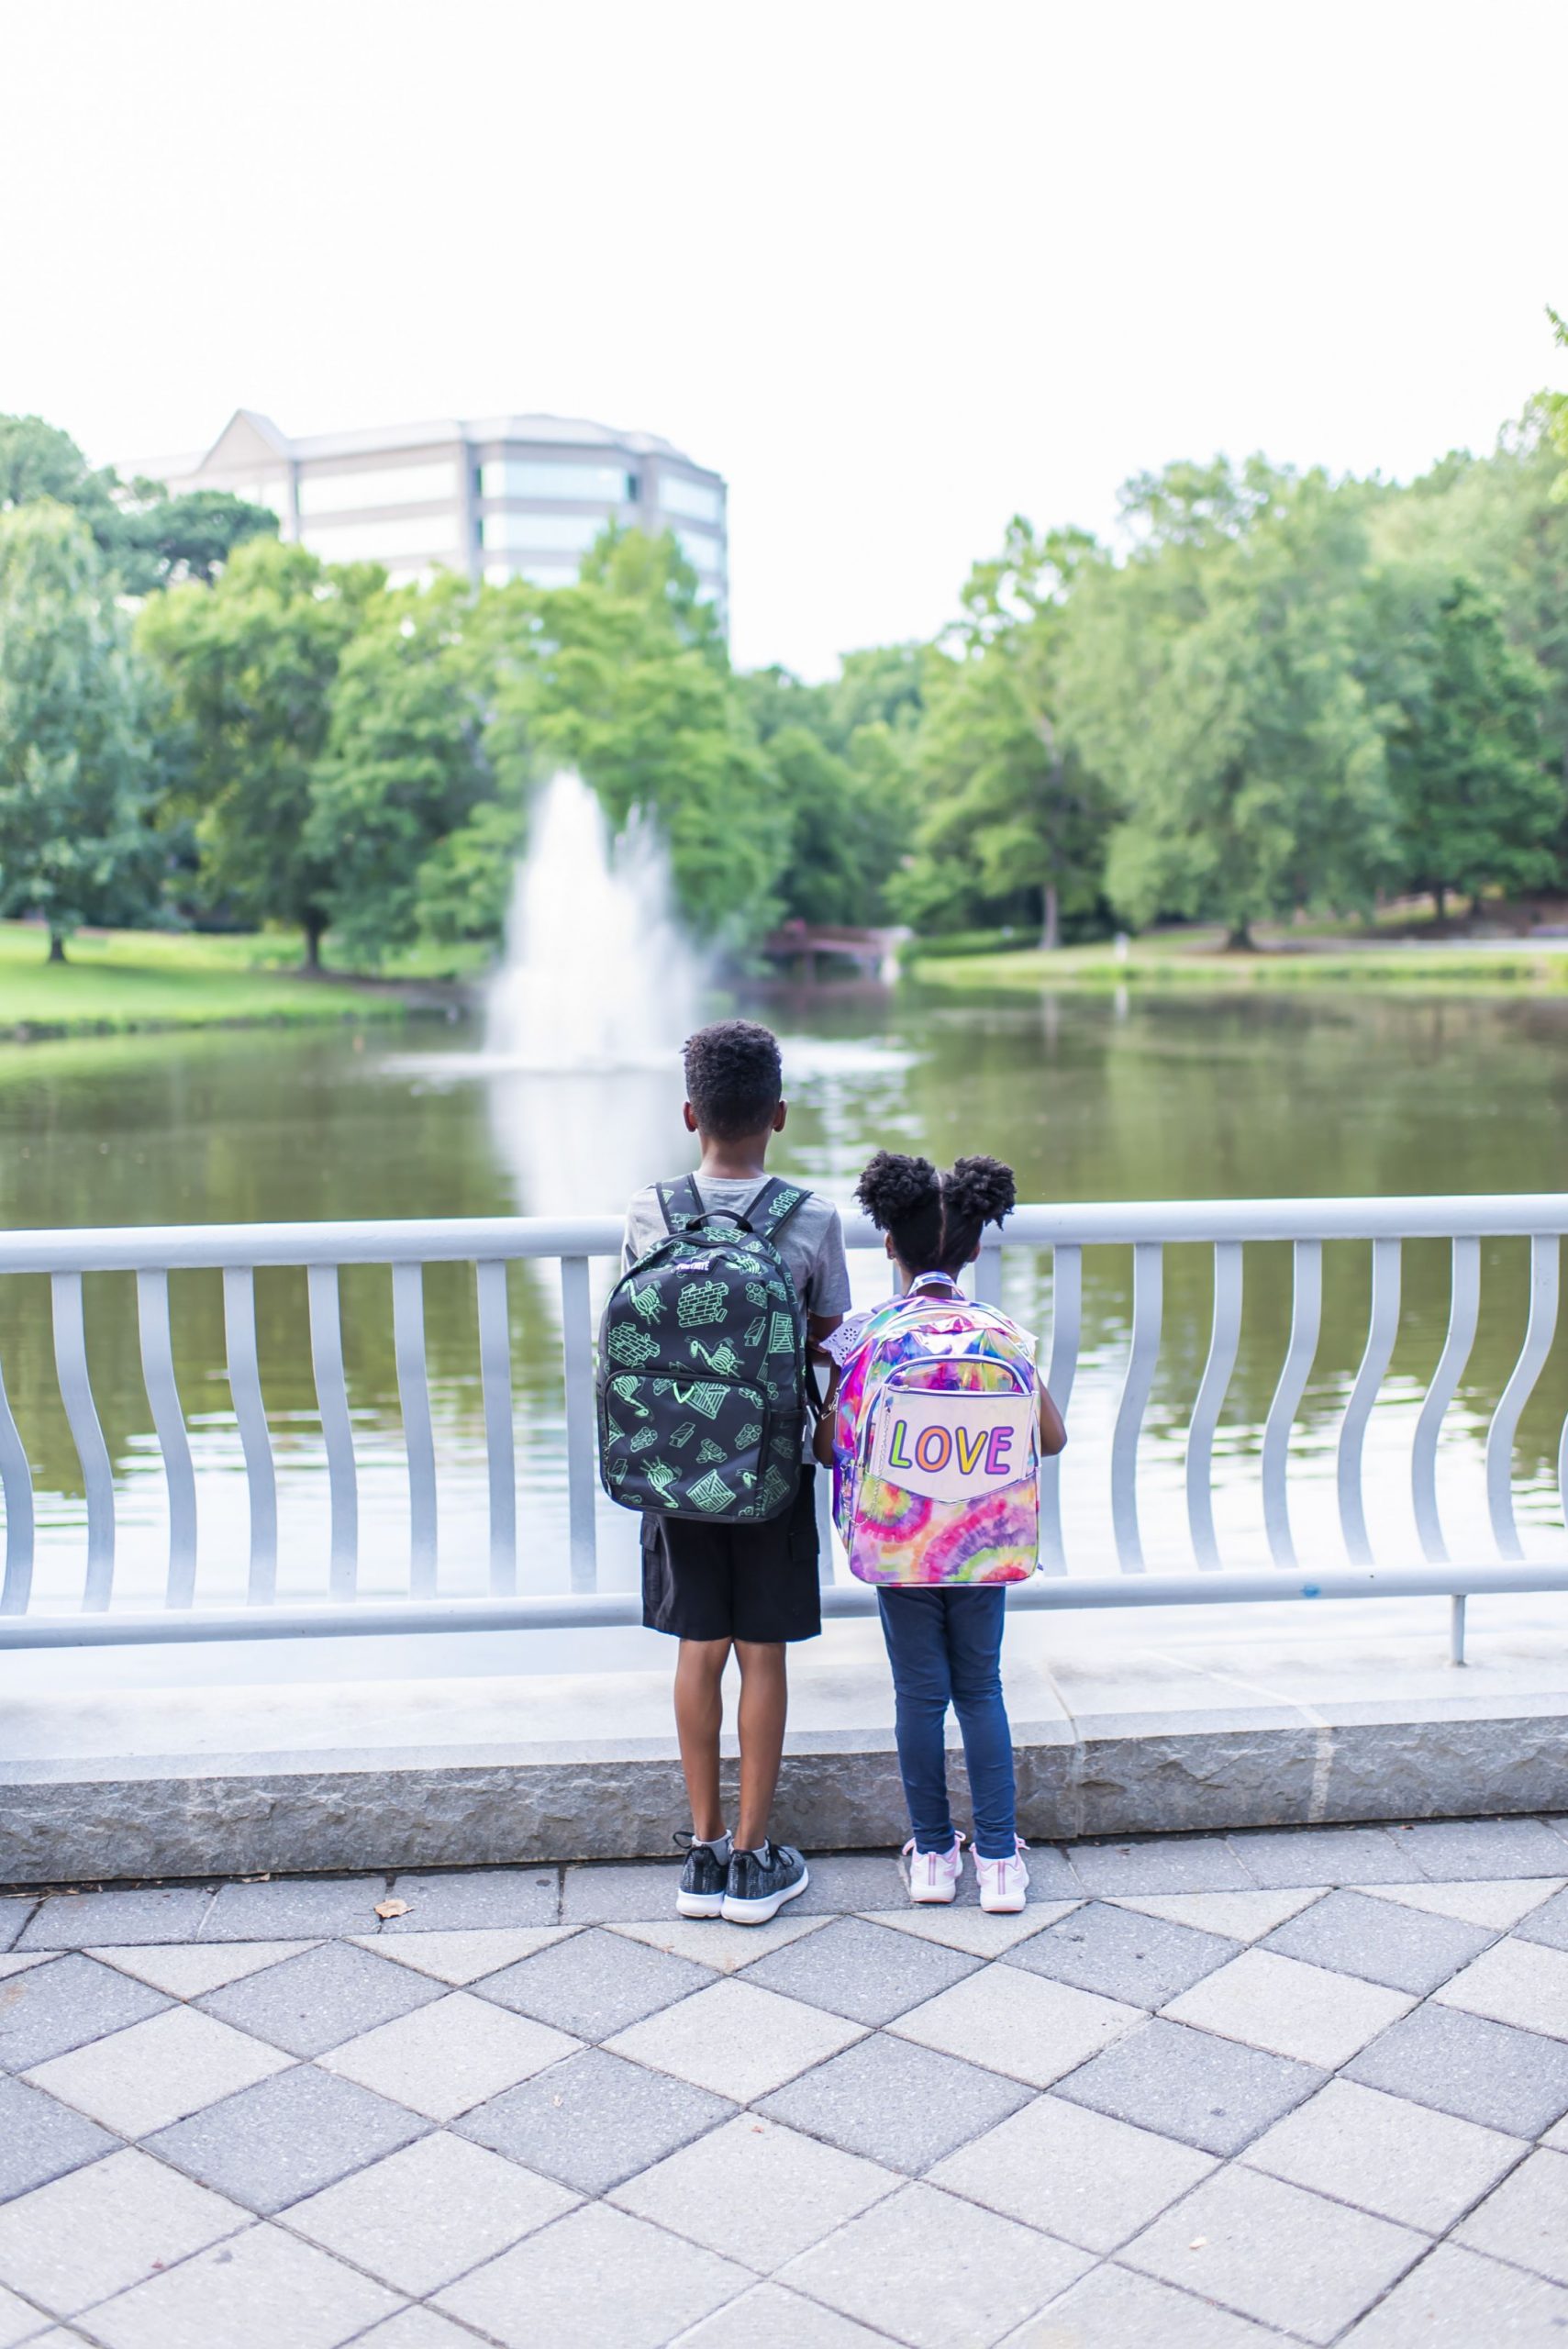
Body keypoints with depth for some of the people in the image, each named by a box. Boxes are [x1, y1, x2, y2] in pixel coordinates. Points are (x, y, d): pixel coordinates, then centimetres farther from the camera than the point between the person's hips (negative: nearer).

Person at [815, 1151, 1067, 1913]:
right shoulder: (1006, 1337, -6)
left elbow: (830, 1446, -8)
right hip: (986, 1545, 1)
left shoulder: (866, 1337, -10)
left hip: (899, 1547, -1)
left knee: (919, 1693, 11)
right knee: (981, 1688, 14)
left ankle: (934, 1855, 21)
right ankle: (999, 1859, 14)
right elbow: (1053, 1438, 1)